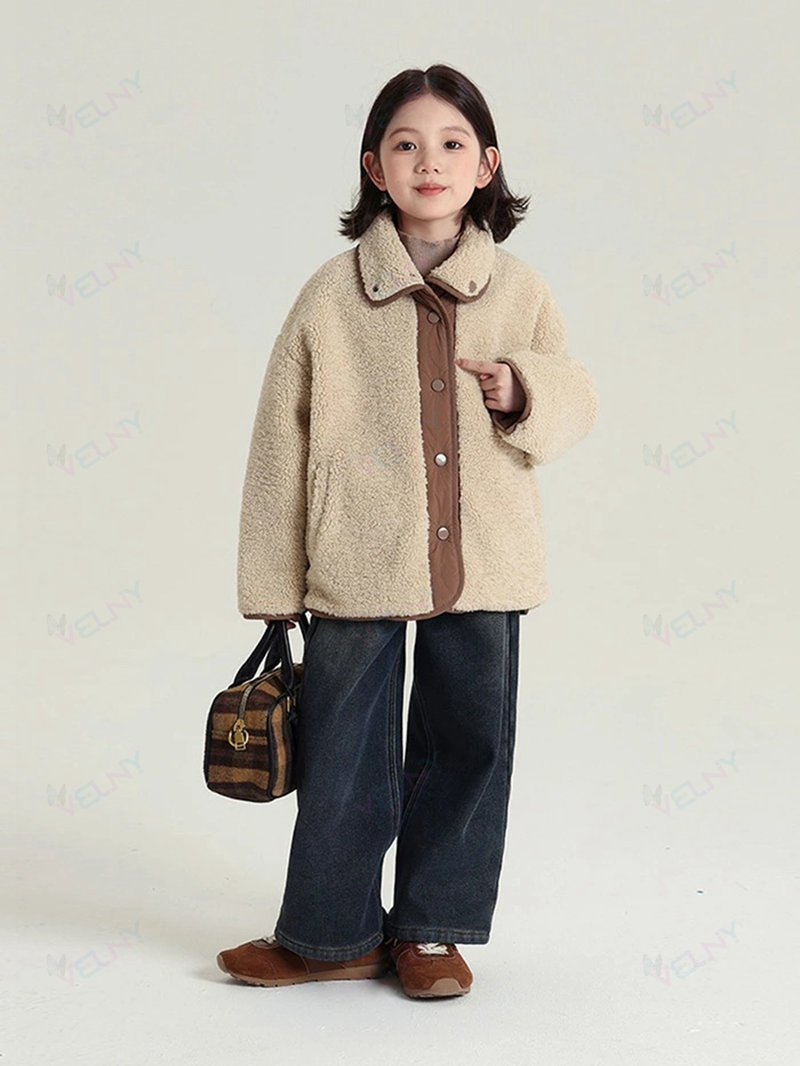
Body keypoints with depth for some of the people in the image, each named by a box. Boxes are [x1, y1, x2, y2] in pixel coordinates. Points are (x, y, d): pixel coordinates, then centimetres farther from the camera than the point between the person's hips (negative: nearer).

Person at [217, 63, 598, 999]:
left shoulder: (519, 291, 4)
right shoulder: (332, 295, -1)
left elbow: (578, 401, 13)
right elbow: (282, 440, 1)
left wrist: (529, 392, -12)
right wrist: (272, 584, 0)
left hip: (482, 567, 2)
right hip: (354, 568, -1)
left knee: (470, 743, 10)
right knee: (342, 753, 7)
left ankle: (431, 927, 29)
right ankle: (332, 932, 26)